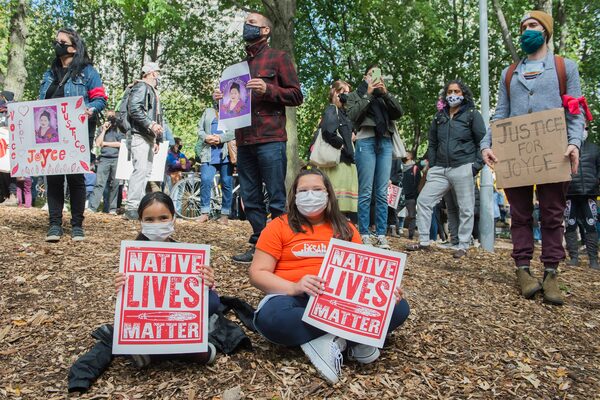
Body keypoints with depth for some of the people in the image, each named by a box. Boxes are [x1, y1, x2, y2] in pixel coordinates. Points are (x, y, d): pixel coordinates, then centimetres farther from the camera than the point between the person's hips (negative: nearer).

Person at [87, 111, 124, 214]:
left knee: (115, 184, 0)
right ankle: (91, 207, -12)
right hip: (104, 159, 1)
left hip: (117, 159, -1)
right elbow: (98, 143, 5)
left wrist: (105, 143, 1)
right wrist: (104, 130, 2)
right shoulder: (102, 129, 18)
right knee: (99, 183, -7)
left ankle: (112, 208, 5)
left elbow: (121, 144, -3)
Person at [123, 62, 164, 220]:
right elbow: (134, 109, -19)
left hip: (149, 137, 10)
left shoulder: (153, 91, 27)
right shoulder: (141, 87, -3)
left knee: (147, 171, 8)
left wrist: (157, 140, 23)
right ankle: (131, 208, -18)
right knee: (140, 169, -17)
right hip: (139, 136, -10)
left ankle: (139, 205, 12)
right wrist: (151, 124, -24)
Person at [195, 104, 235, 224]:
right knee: (205, 180, -10)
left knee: (227, 183, -1)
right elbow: (200, 129, 16)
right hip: (209, 154, 2)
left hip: (226, 154, -2)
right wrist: (205, 137, -6)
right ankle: (204, 212, -3)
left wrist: (221, 138, -16)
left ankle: (225, 214, 8)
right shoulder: (208, 111, 23)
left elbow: (236, 131, -4)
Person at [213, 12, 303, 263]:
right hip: (244, 140, 7)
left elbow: (296, 96, -1)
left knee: (276, 198, -4)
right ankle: (259, 245, 16)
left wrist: (267, 89, -15)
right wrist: (222, 97, 8)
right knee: (250, 198, 8)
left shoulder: (278, 58, 5)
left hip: (270, 139, -7)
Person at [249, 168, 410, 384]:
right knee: (270, 317, -37)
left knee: (399, 307, -16)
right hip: (297, 301, -2)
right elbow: (257, 273, -3)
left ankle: (329, 340, -20)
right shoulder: (279, 226, 3)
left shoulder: (346, 230, 14)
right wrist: (294, 287, -22)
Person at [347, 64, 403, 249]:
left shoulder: (384, 96, 26)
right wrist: (368, 94, -1)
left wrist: (386, 93, 0)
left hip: (385, 143, 4)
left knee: (382, 192, -1)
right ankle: (364, 235, -5)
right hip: (366, 142, -4)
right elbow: (352, 115, -2)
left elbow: (399, 112, 10)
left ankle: (381, 235, 0)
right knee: (366, 191, -8)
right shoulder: (355, 95, 16)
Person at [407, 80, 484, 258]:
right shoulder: (440, 116, 16)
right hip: (440, 169, 5)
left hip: (463, 168, -4)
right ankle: (424, 241, 6)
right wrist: (431, 165, 11)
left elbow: (482, 141, 0)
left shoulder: (472, 114, 4)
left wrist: (476, 165, -8)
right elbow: (432, 142, 20)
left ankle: (463, 246, 11)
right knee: (424, 200, -3)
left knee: (466, 209, 0)